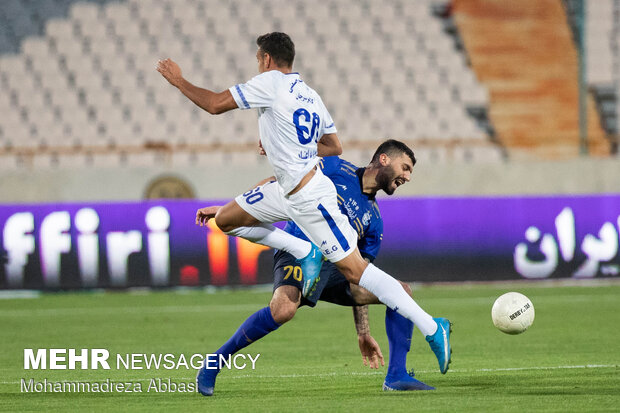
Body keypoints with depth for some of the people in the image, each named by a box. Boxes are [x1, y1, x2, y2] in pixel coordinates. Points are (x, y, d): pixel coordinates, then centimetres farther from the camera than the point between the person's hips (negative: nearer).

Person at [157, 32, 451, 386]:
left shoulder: (270, 83, -12)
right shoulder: (310, 95, 12)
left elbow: (215, 104, -11)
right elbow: (335, 147, 18)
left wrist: (178, 80, 4)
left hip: (310, 197, -9)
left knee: (353, 268, -10)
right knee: (226, 220, 13)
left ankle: (432, 327, -12)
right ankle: (305, 253, 8)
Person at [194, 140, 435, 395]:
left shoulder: (373, 220, 20)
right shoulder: (334, 169, 6)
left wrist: (363, 333, 19)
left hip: (335, 268, 6)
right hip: (298, 253, -6)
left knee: (401, 291, -6)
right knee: (284, 308, -36)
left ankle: (396, 376, -2)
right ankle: (214, 363, -21)